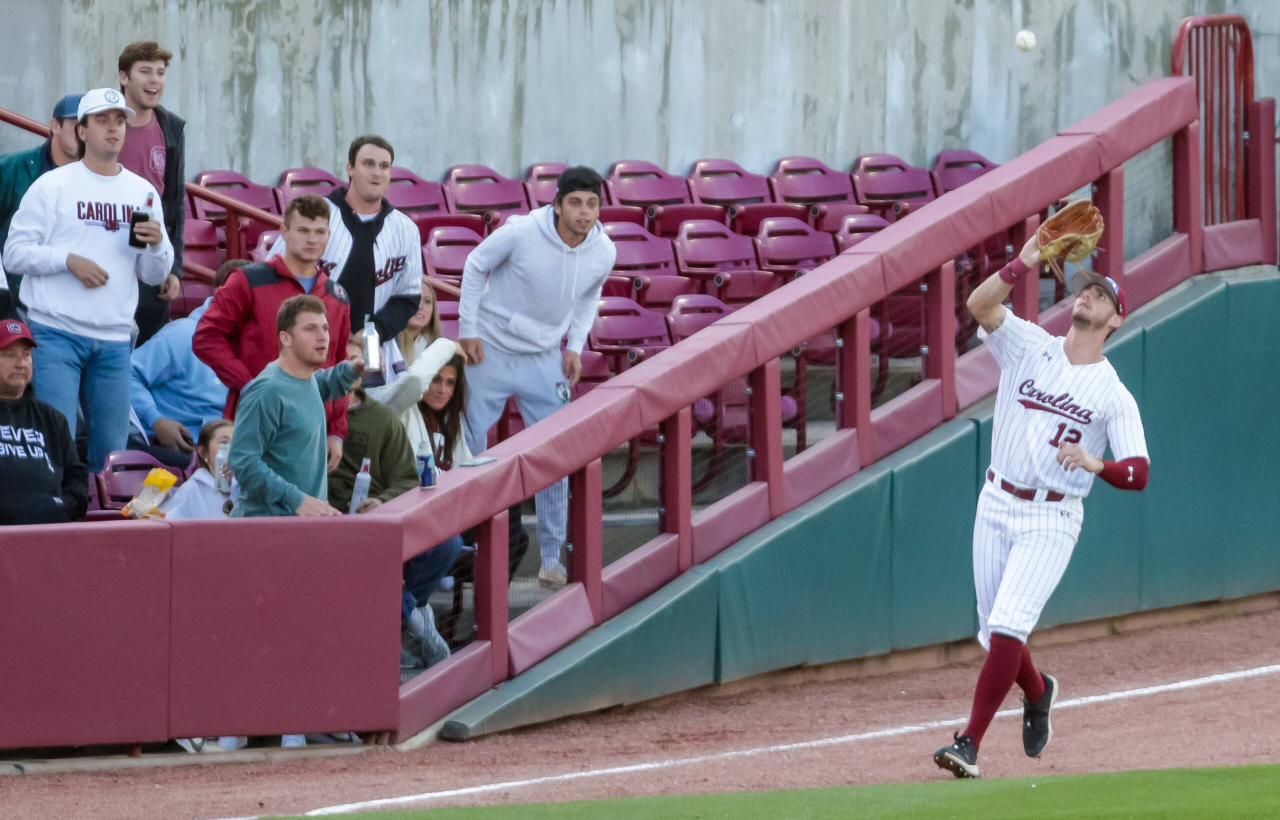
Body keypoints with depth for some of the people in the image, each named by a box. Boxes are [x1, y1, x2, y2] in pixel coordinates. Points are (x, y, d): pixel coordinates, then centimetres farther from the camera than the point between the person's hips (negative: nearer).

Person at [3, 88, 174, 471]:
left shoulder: (143, 192, 15)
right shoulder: (52, 187, 2)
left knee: (111, 449, 6)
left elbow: (155, 275, 15)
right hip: (56, 335, -4)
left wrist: (157, 245, -7)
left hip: (114, 340, 4)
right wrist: (69, 260, -16)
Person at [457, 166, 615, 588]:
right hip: (490, 350, -3)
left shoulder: (603, 253, -8)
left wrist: (576, 345, 3)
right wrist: (468, 328, -6)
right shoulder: (520, 233, -22)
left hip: (544, 359, 3)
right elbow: (475, 266, -5)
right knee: (468, 448, 1)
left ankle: (551, 556, 11)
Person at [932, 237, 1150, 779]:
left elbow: (1138, 474, -11)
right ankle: (1036, 693, 43)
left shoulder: (1114, 397, -2)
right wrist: (1024, 264, -29)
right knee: (994, 633, 11)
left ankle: (970, 743, -17)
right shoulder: (1030, 347, 3)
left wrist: (1097, 464, -31)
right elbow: (980, 304, -16)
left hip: (1052, 520, -3)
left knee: (1007, 627, -18)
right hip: (997, 505, 3)